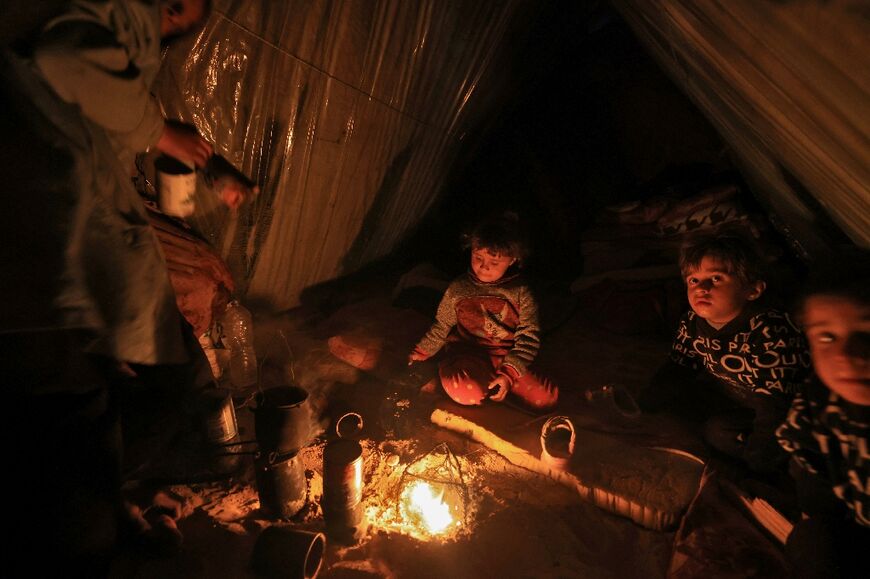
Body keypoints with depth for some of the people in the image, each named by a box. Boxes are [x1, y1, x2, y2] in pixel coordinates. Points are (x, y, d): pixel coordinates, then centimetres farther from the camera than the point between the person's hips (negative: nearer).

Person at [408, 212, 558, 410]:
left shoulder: (520, 293, -3)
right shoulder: (458, 288, 0)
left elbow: (529, 337, -6)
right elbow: (442, 326, 12)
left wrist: (509, 373, -16)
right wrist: (421, 352, 8)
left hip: (507, 359, 2)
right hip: (466, 355, -2)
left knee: (547, 397, -15)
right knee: (466, 391, -34)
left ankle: (490, 382, 4)